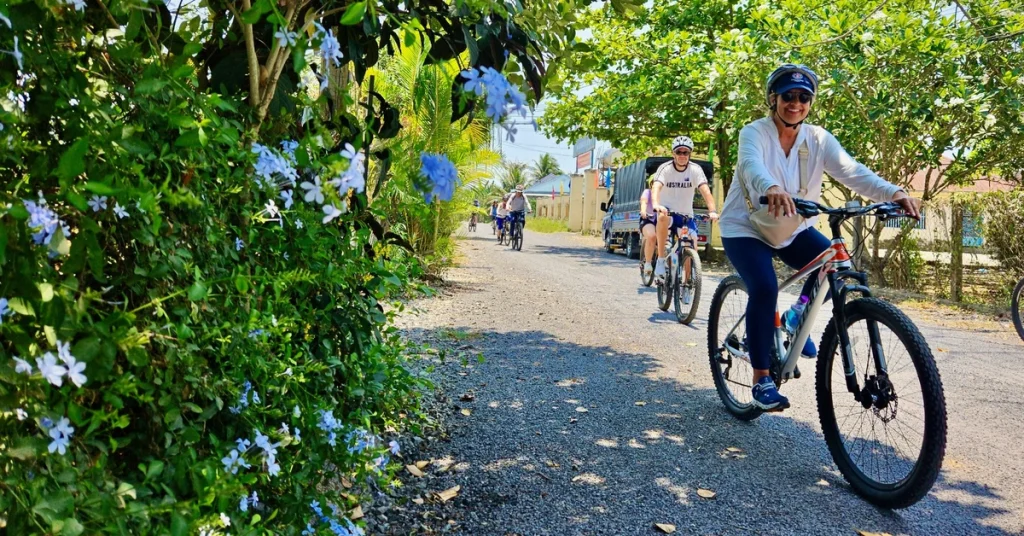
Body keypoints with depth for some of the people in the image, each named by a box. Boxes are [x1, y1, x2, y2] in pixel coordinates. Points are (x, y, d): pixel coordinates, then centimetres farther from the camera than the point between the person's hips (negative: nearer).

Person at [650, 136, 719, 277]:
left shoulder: (696, 170, -9)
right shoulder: (665, 168, -13)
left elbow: (705, 191, -21)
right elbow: (656, 187, -31)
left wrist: (712, 211, -38)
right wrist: (656, 205, -52)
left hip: (685, 215, 2)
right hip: (667, 211, -2)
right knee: (663, 217, -38)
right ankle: (661, 259, -28)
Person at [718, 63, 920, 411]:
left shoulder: (818, 139, -5)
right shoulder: (754, 133, -16)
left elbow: (851, 171, -20)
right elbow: (752, 165, -39)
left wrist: (893, 193, -39)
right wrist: (771, 189, -62)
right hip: (745, 227, -4)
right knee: (765, 288, -26)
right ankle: (762, 380, -12)